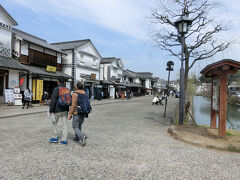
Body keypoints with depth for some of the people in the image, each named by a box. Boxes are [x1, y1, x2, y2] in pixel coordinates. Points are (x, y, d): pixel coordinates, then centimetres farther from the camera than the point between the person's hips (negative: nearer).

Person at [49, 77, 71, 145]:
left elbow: (53, 101, -14)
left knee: (54, 123, 14)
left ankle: (55, 138, 21)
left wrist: (51, 110, -8)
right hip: (65, 110, 5)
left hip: (57, 110, -4)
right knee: (64, 124, 7)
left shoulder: (56, 89, -11)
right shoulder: (67, 90, 7)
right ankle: (64, 140, 10)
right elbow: (70, 100, 11)